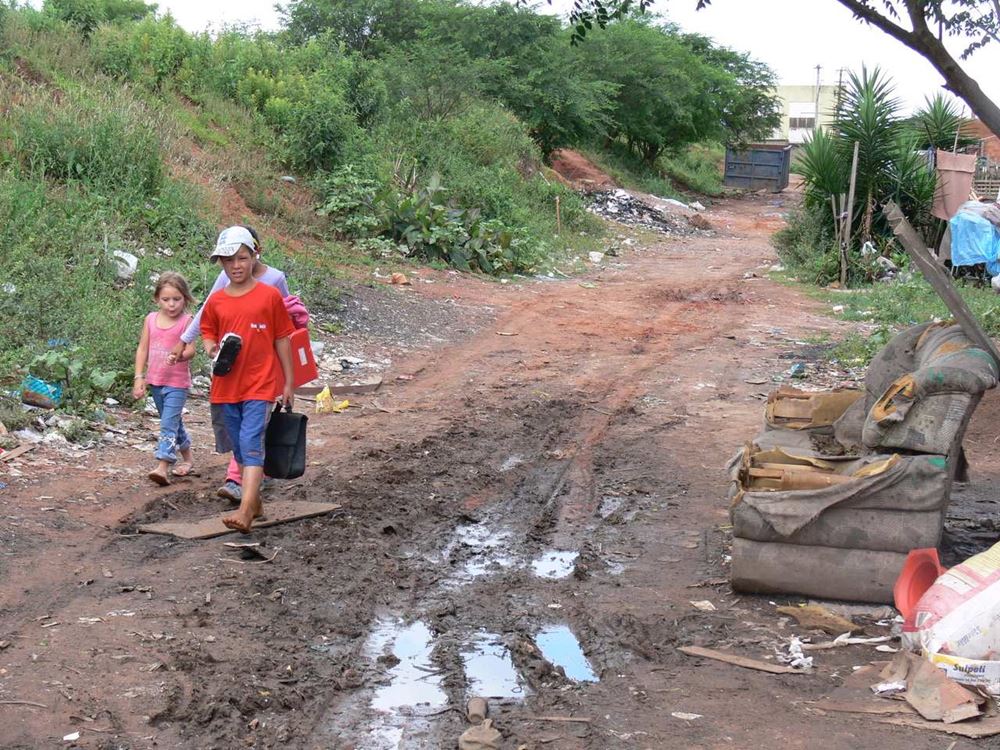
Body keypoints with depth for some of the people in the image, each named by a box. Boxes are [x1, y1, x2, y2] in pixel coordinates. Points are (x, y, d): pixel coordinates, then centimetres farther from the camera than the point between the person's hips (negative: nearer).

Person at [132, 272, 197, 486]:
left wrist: (178, 356, -38)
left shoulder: (186, 321, -9)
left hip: (177, 382, -6)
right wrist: (139, 377, 3)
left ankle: (163, 467, -21)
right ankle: (187, 459, 34)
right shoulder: (150, 320, 4)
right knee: (173, 422, 18)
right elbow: (142, 349, 7)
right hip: (155, 381, 6)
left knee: (168, 424, -15)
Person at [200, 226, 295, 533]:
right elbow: (207, 333, 17)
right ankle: (254, 502, 27)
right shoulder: (215, 301, 7)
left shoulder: (269, 295, -2)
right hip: (225, 385, 5)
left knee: (251, 444, -15)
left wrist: (288, 382, 3)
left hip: (260, 384, -4)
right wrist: (213, 349, -8)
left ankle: (245, 511, -24)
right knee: (239, 448, 12)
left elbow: (282, 339, 2)